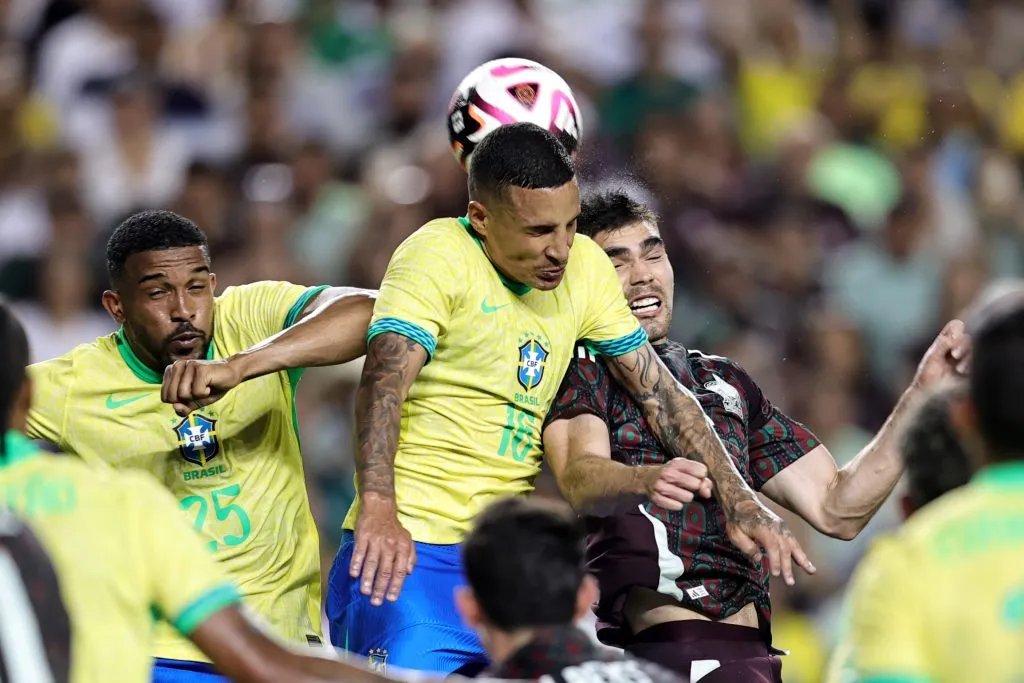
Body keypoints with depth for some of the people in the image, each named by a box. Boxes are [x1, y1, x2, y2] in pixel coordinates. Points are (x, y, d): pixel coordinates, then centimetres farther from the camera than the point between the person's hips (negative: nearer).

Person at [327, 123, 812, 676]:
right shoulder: (437, 256, -10)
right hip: (408, 549, -6)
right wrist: (378, 512, -39)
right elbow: (384, 381, -23)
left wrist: (739, 504, 2)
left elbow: (660, 392, 13)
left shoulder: (585, 267, 9)